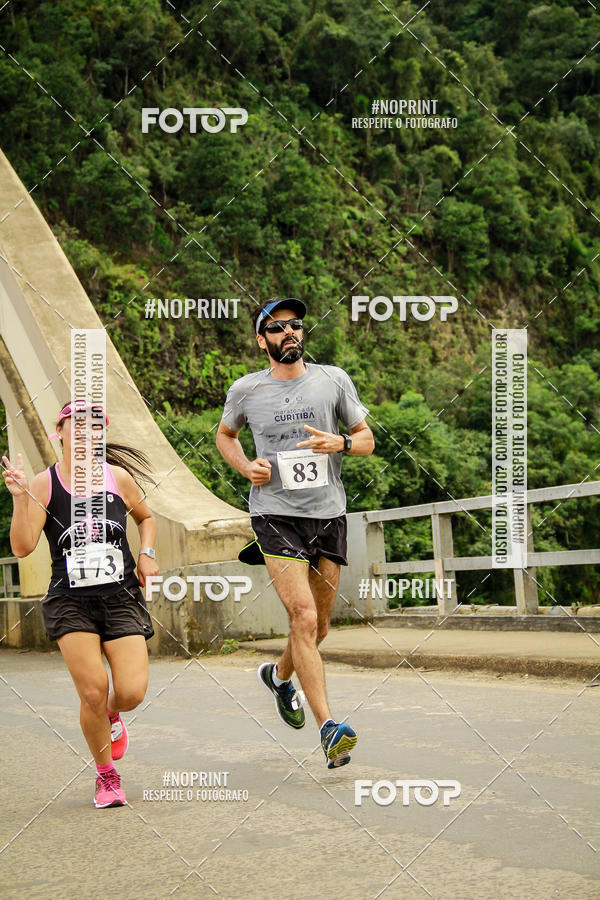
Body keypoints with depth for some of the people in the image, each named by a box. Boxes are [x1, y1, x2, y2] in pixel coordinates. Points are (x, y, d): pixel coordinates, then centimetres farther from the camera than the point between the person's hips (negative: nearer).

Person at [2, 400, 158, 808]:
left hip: (122, 599, 2)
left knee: (132, 691, -10)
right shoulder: (44, 484, -4)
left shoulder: (118, 478, 3)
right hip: (71, 603, -2)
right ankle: (106, 775, 15)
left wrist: (147, 554, 7)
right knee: (93, 691, -10)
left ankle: (112, 716, 30)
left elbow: (146, 517, 23)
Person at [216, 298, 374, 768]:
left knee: (319, 627, 12)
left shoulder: (333, 380, 4)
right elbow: (225, 434, 21)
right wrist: (245, 466, 1)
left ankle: (279, 675, 44)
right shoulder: (246, 390, 2)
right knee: (304, 618, -17)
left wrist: (339, 443, -12)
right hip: (275, 514, -3)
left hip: (329, 514, 3)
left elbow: (367, 439, 10)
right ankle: (328, 726, -17)